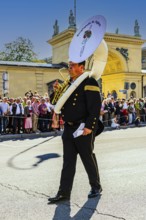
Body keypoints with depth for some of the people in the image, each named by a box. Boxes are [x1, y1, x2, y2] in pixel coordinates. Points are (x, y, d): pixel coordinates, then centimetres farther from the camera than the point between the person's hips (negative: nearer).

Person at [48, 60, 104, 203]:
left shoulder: (89, 83, -10)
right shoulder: (69, 84, 16)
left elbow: (95, 106, -18)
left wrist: (90, 127, -23)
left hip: (83, 129, -7)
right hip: (69, 128, 7)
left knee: (88, 159, 7)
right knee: (68, 161, 6)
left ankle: (96, 187, 26)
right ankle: (64, 192, 10)